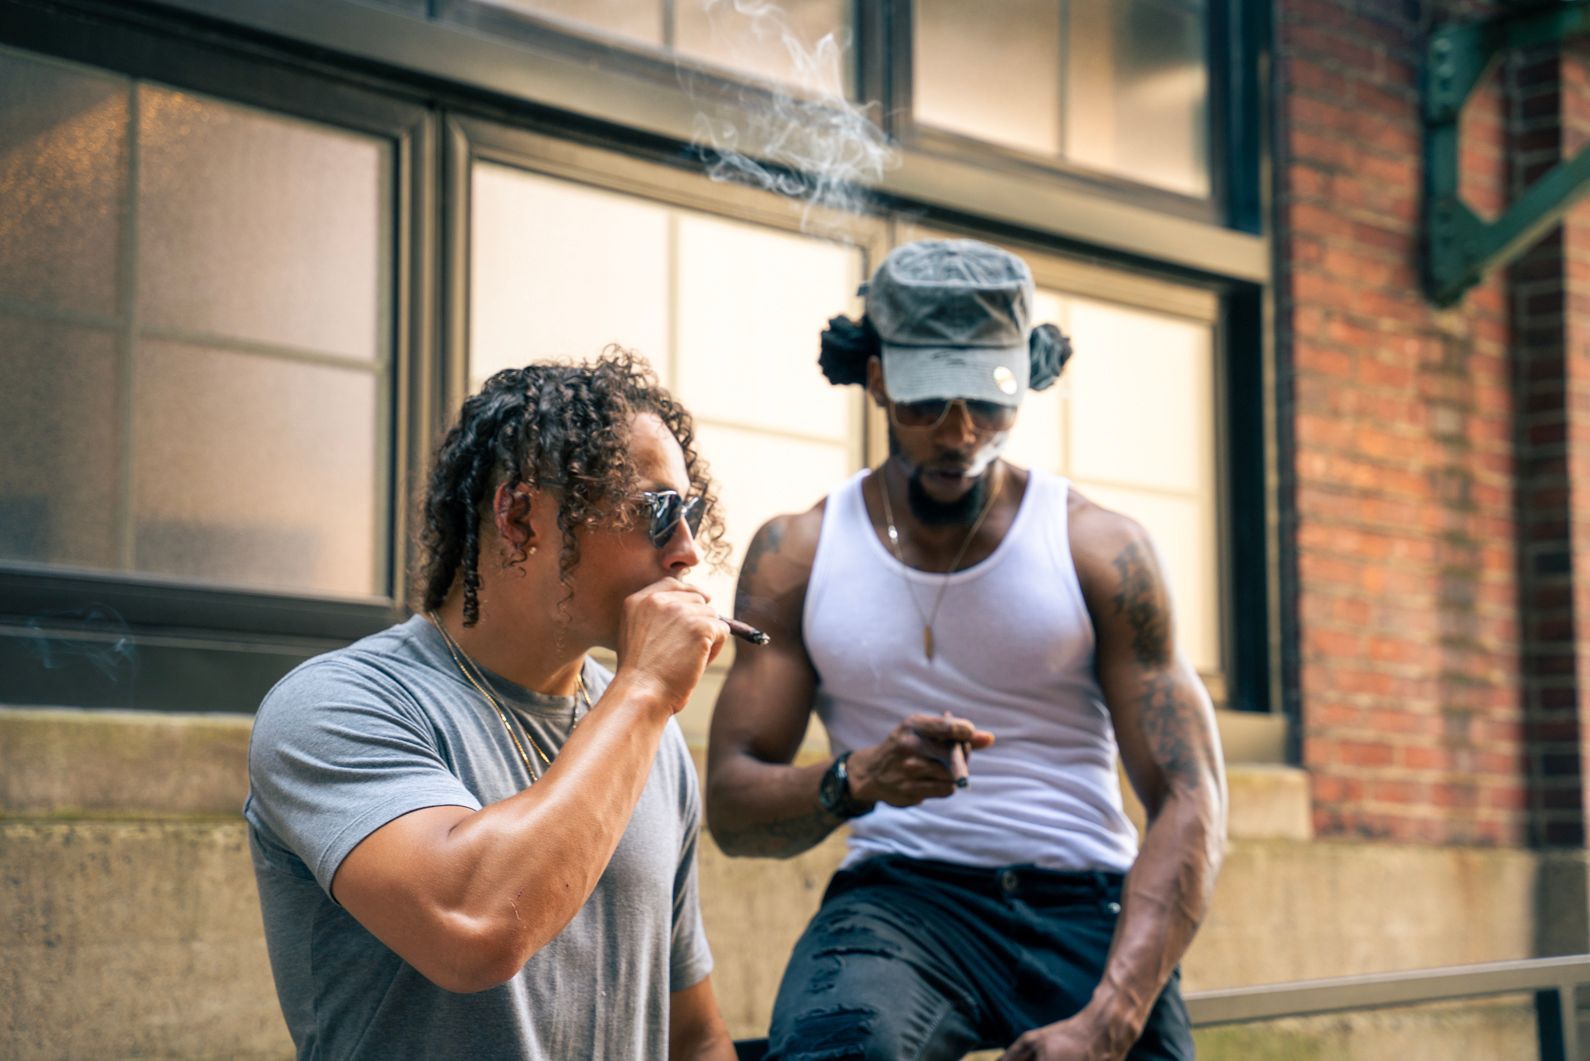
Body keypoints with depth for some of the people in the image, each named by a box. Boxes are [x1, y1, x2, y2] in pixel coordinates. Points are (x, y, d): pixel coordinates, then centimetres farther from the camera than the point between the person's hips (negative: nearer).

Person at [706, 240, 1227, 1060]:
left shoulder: (1100, 551, 1)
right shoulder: (796, 555, 5)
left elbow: (1189, 801, -5)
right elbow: (731, 807, 1)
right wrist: (852, 781, -22)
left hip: (1088, 907, 1)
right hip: (901, 900, 0)